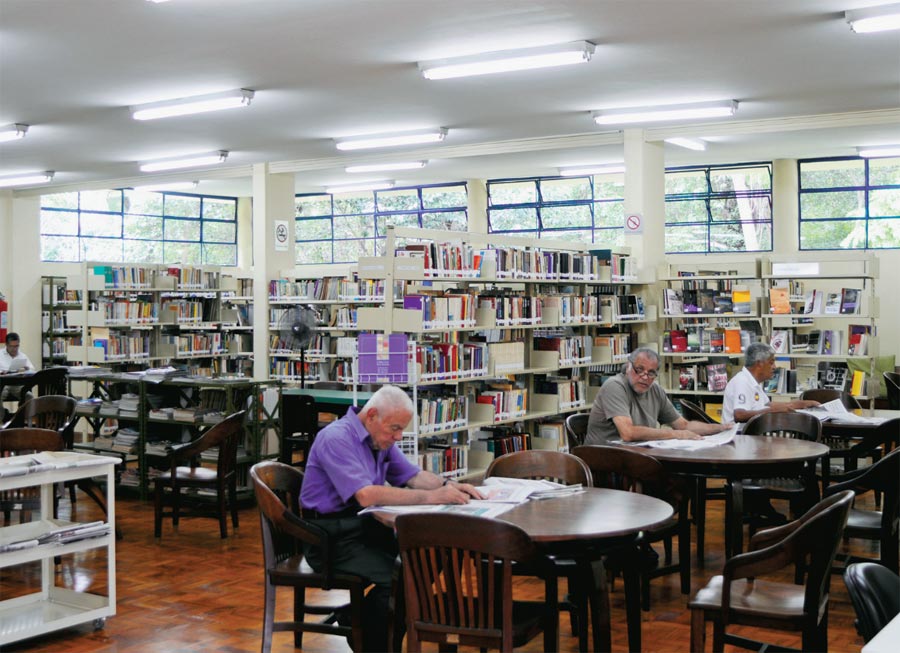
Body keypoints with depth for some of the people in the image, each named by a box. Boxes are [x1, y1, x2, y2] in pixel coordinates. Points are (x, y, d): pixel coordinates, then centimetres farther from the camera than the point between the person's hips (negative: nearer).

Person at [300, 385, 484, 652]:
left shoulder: (381, 439, 9)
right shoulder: (336, 438, -19)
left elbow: (413, 476, 16)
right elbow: (366, 495, -30)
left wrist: (448, 486, -5)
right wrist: (431, 497, -28)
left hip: (365, 527, 9)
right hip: (331, 537, -9)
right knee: (395, 579, -27)